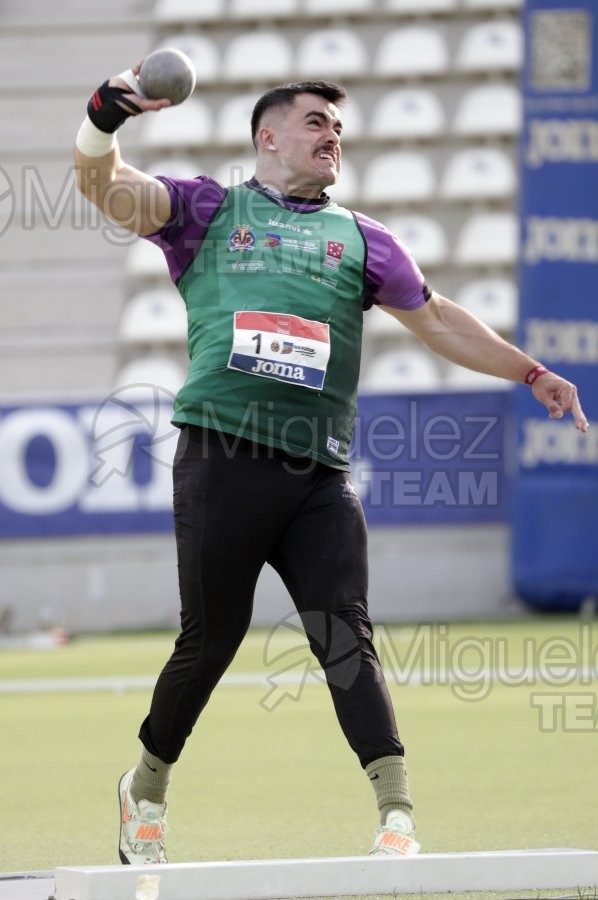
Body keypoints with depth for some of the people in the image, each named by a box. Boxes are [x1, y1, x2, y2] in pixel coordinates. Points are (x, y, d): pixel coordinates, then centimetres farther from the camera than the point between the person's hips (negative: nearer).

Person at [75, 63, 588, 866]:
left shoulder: (359, 236, 23)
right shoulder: (207, 211, 14)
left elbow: (437, 320, 28)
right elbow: (106, 187, 1)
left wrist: (531, 372, 23)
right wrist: (103, 119, -20)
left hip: (320, 477, 2)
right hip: (223, 461, -2)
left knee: (345, 636, -10)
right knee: (211, 638, 3)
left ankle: (397, 818, -19)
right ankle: (146, 793, 24)